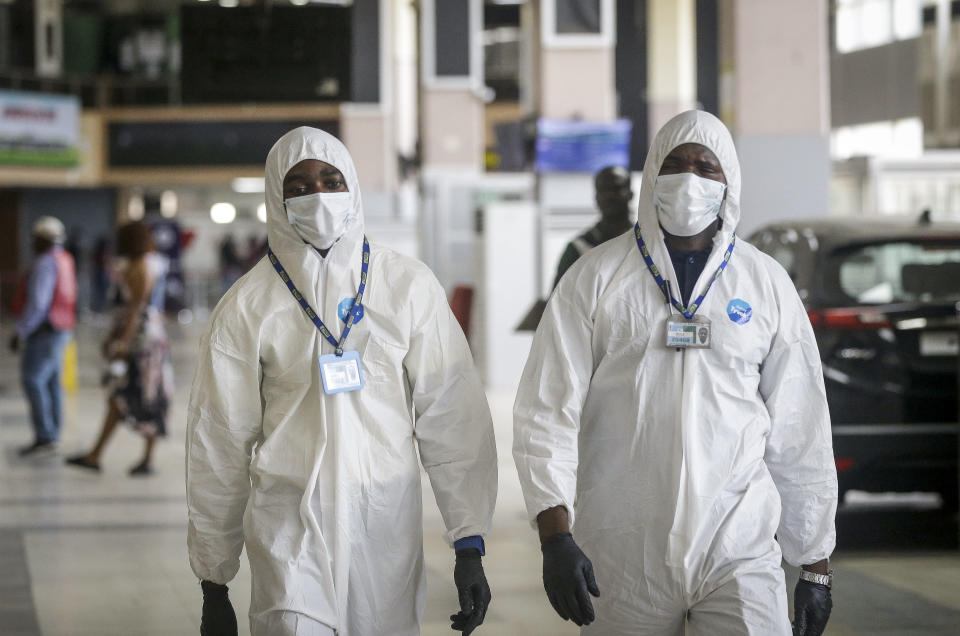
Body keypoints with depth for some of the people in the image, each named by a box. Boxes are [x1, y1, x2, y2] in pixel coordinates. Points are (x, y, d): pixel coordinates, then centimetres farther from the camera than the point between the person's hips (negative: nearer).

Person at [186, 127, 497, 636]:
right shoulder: (246, 306, 1)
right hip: (290, 525, -1)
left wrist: (469, 546, -3)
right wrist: (213, 584, 7)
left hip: (387, 522, 2)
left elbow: (453, 419, 2)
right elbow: (218, 445, 6)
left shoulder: (408, 287, 3)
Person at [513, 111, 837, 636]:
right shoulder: (595, 278, 3)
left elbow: (800, 435, 11)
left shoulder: (767, 284, 8)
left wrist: (815, 566, 11)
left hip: (740, 551, 0)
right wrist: (554, 534, -15)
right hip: (623, 557, 0)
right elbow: (547, 410, -3)